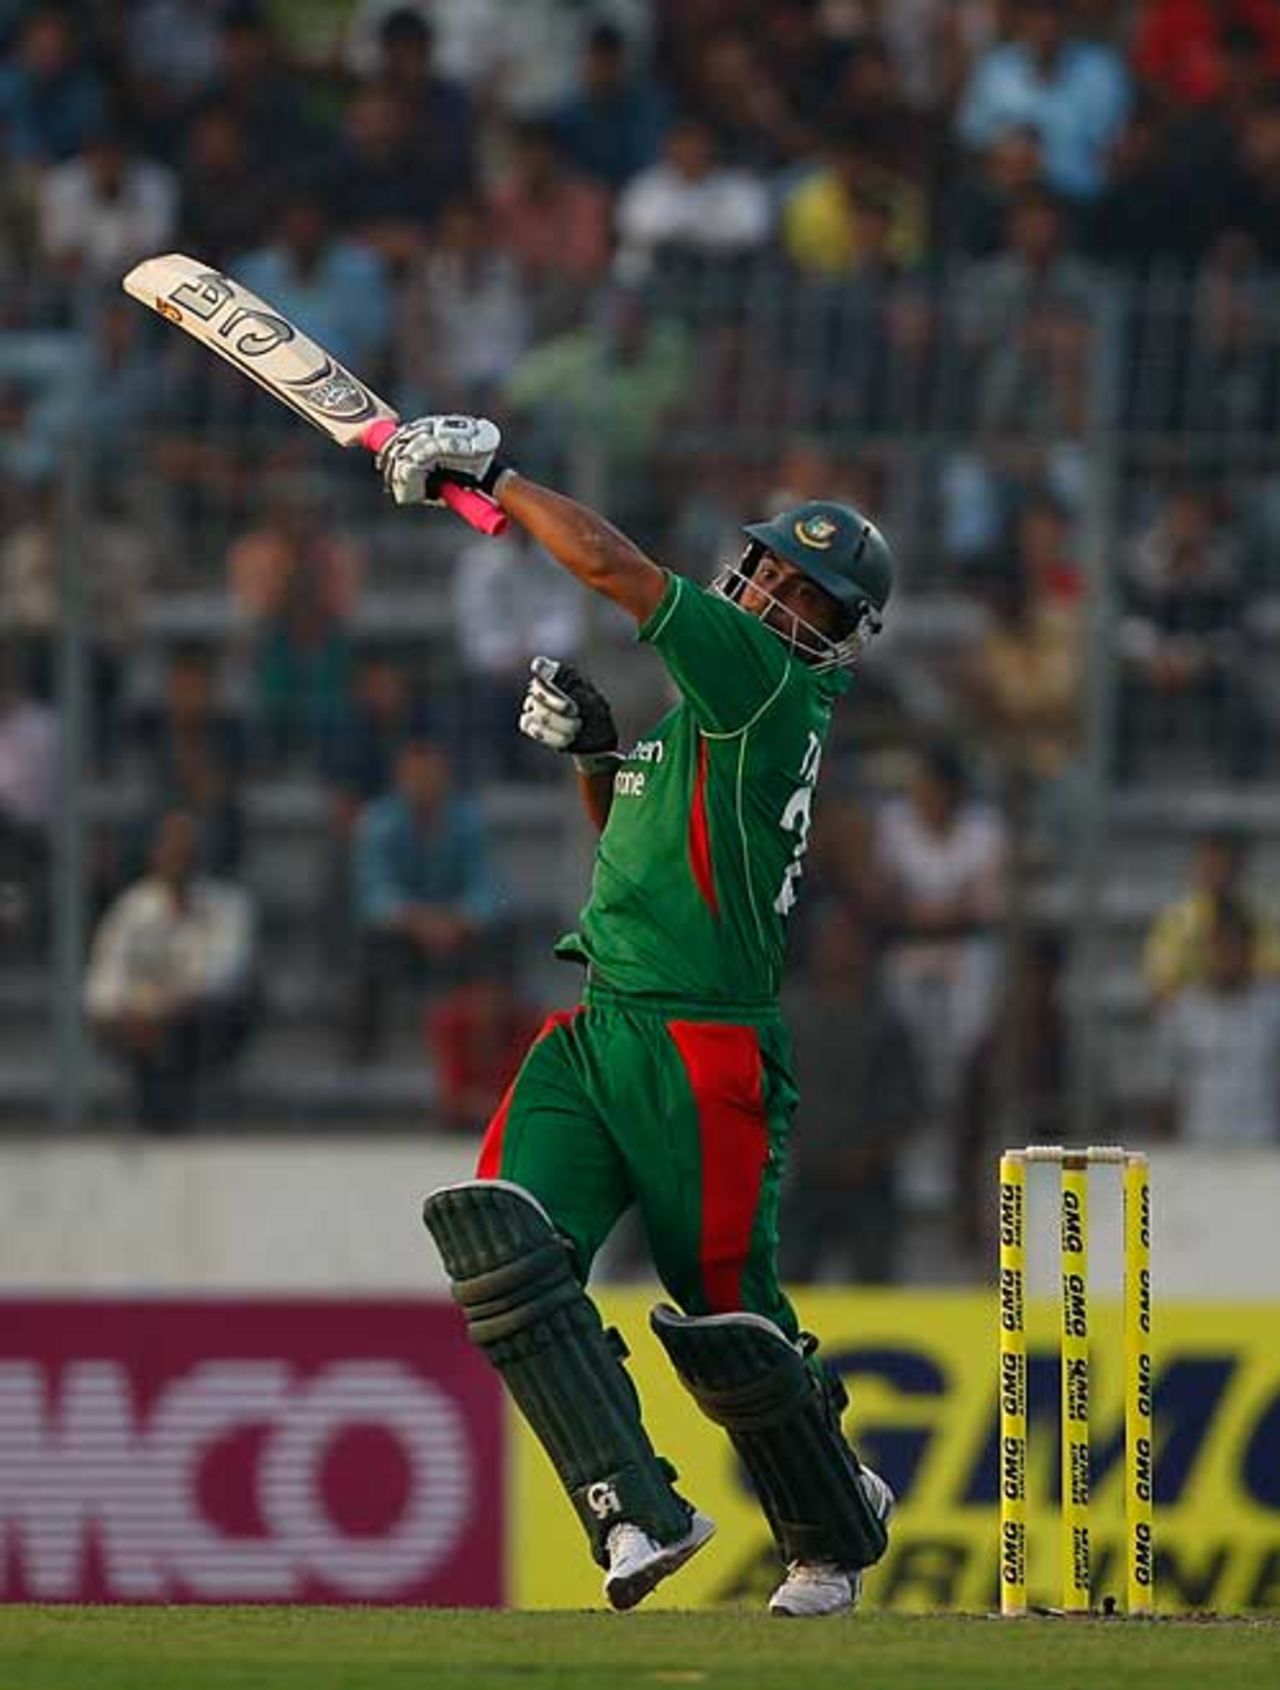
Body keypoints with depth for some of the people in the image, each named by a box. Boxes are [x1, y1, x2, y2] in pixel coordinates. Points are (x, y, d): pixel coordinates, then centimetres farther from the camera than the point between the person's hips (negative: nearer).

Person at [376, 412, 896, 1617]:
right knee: (503, 1238, -14)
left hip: (704, 1051, -8)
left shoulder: (771, 684, -10)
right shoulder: (714, 698, 16)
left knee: (724, 1319, 0)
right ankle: (636, 1514, -16)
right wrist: (592, 755, 11)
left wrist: (484, 470, -7)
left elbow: (612, 566, -17)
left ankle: (836, 1533, 26)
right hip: (596, 1026, 8)